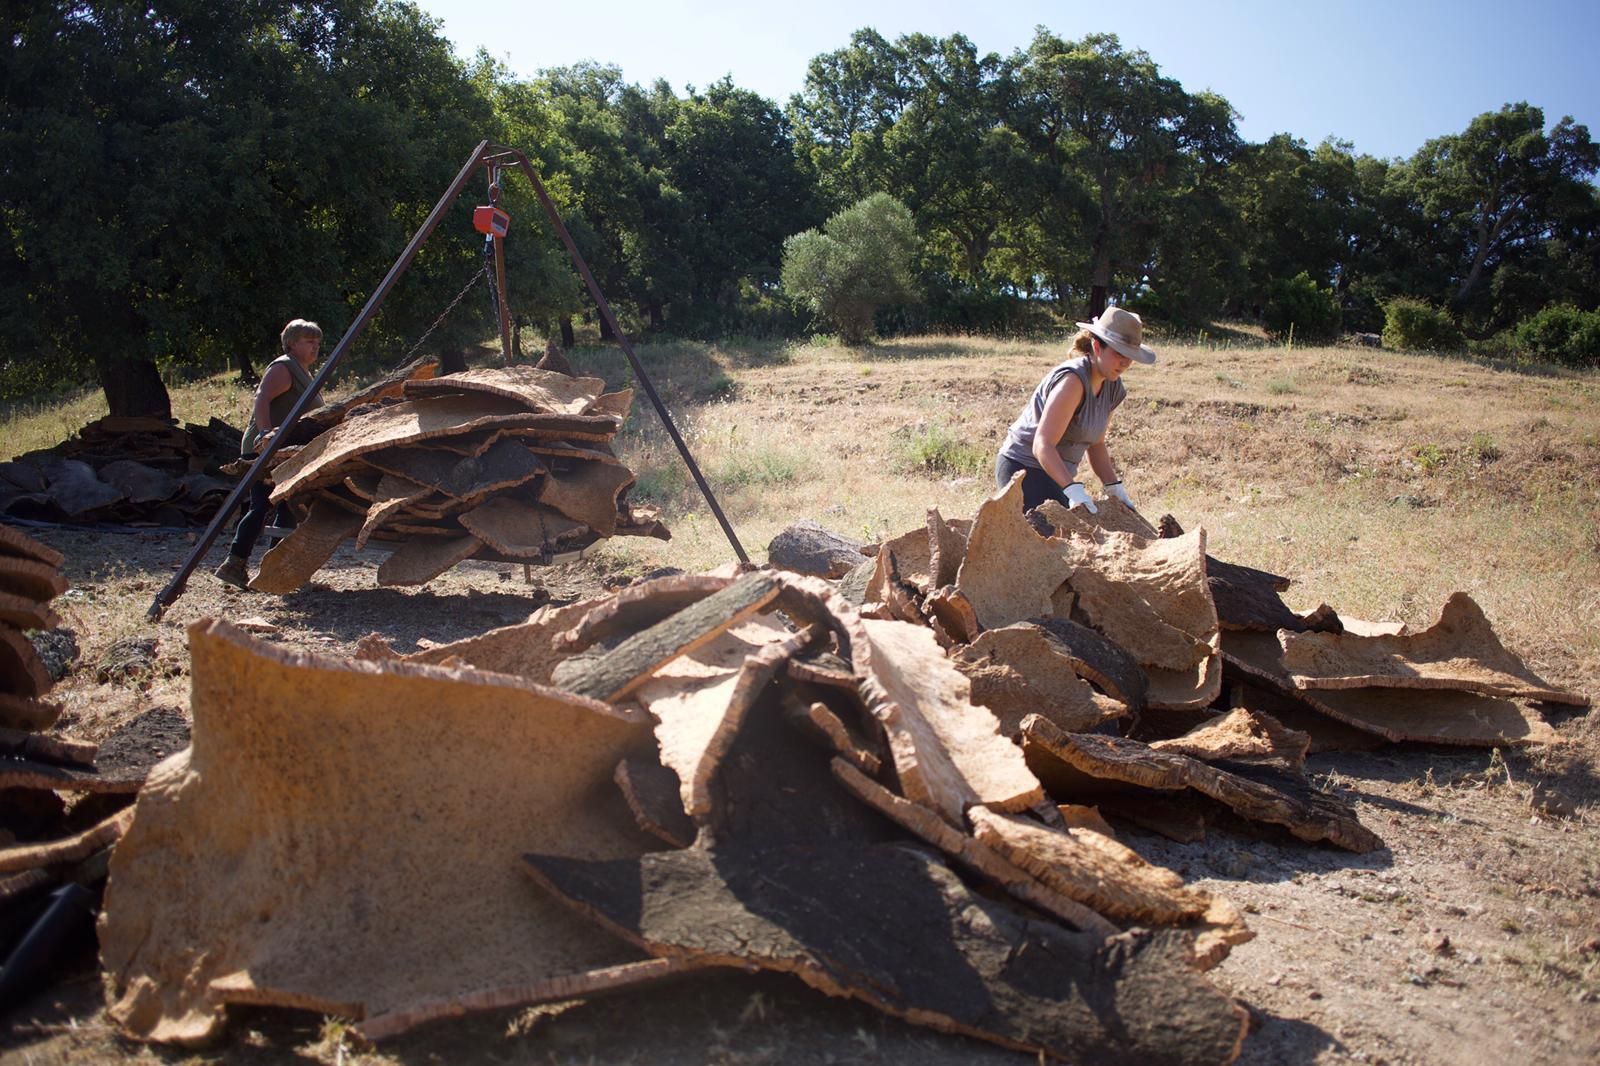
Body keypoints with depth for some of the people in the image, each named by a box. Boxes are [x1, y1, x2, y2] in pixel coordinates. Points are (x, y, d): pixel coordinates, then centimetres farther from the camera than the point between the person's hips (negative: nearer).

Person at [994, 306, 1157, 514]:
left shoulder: (1112, 387, 5)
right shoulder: (1073, 380, -23)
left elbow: (1096, 444, 14)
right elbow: (1042, 445, -30)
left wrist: (1114, 487, 2)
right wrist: (1073, 489, -40)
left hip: (1054, 472, 10)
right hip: (1024, 468, -10)